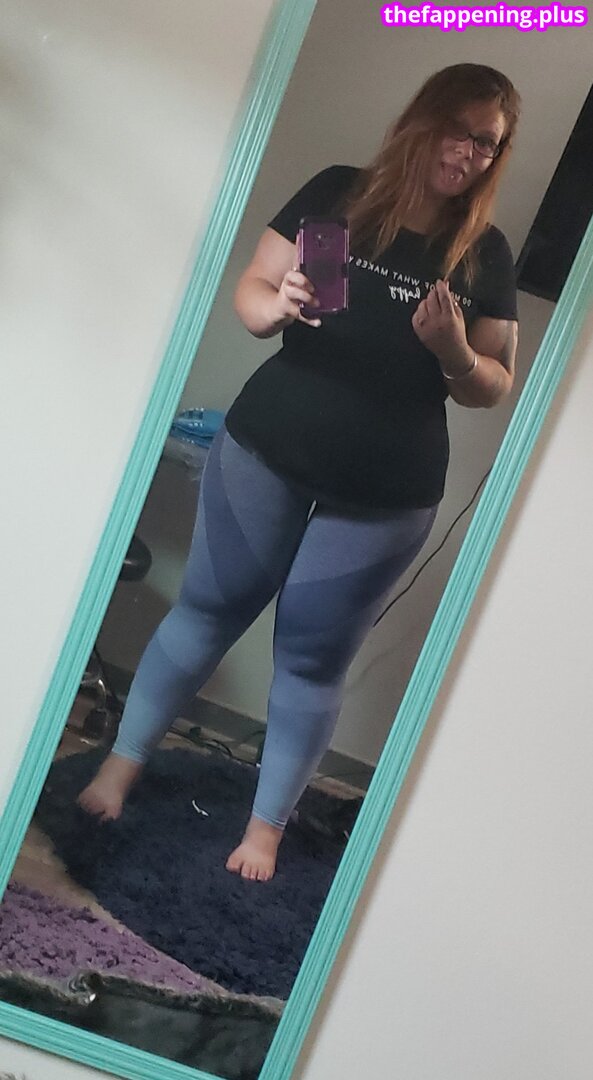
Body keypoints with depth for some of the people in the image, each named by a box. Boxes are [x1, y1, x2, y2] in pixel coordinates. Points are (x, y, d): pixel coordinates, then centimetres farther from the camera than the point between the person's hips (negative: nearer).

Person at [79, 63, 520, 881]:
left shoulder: (486, 256, 1)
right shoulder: (336, 194, -2)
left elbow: (495, 387, 3)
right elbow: (250, 292, 0)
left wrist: (455, 355, -18)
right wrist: (280, 305, -22)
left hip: (384, 498, 0)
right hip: (264, 452, 0)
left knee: (312, 658, 9)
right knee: (207, 610, 11)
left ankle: (267, 826, 25)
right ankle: (121, 765, 29)